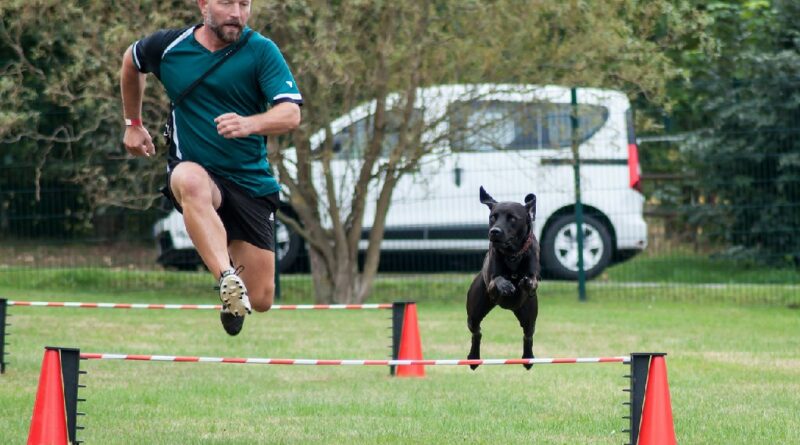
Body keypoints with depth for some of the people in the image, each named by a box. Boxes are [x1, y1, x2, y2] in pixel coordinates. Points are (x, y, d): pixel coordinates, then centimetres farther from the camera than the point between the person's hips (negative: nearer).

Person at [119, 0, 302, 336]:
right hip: (194, 170, 0)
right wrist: (133, 124, 27)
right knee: (191, 182, -41)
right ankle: (227, 280, -56)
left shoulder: (261, 51, -7)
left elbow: (291, 114, -20)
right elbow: (131, 61, 23)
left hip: (251, 180, 0)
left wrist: (250, 124, -40)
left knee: (261, 301, -2)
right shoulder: (168, 46, -1)